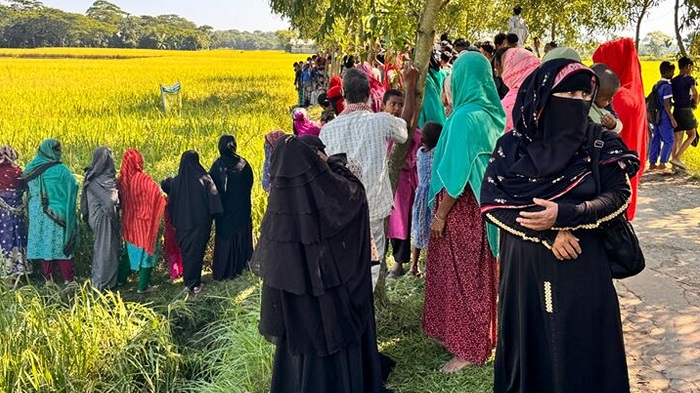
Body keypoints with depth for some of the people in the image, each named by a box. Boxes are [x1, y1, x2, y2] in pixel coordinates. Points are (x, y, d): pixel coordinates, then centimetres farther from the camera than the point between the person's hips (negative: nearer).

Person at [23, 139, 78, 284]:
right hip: (58, 214, -4)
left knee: (44, 243, 12)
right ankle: (68, 279, 9)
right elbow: (74, 186, -9)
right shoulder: (60, 170, -17)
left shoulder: (30, 169, -1)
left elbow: (29, 189, 10)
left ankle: (48, 279, 18)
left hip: (37, 213, 4)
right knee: (62, 245, 5)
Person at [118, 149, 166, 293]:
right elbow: (158, 195, -24)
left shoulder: (121, 180, -4)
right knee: (147, 250, 8)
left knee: (131, 249, 24)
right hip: (144, 221, -6)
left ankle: (121, 278, 32)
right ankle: (143, 286, 12)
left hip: (128, 222, 6)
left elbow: (120, 201, 8)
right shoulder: (143, 179, -21)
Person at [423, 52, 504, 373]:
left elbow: (455, 173, -22)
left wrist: (440, 214, -15)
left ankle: (469, 349, 11)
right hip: (484, 203, 9)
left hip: (463, 208, -9)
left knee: (461, 275, 2)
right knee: (476, 273, 18)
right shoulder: (492, 113, 5)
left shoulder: (465, 117, -21)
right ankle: (478, 337, 32)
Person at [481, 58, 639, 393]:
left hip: (582, 264, 0)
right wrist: (547, 233, -17)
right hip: (524, 263, 0)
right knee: (528, 341, 10)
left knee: (580, 345, 5)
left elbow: (619, 195, -4)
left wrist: (565, 215, -20)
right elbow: (490, 200, -7)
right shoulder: (512, 145, -1)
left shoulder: (600, 143, 0)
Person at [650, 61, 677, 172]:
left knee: (656, 139, 11)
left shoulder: (658, 85, 11)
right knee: (669, 140, -3)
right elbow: (666, 104, -19)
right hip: (664, 116, -9)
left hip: (657, 116, 9)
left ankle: (652, 163, 13)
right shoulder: (667, 86, -16)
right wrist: (672, 119, -16)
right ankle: (662, 164, -3)